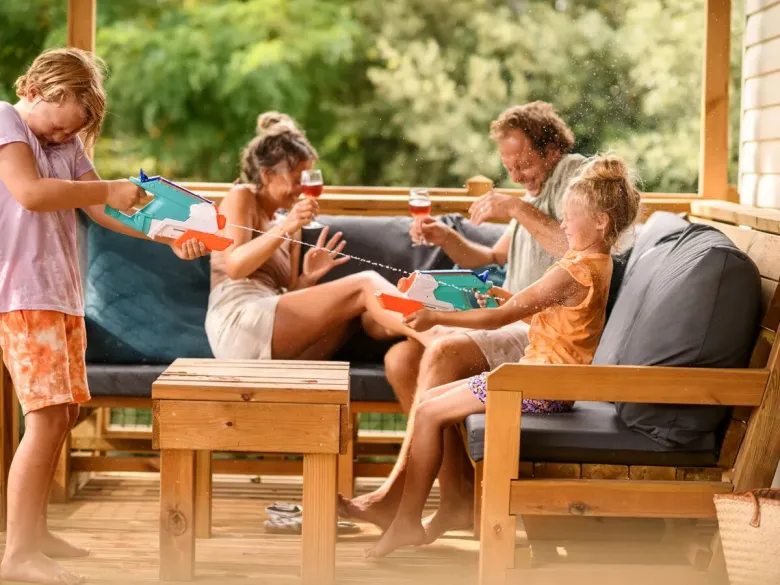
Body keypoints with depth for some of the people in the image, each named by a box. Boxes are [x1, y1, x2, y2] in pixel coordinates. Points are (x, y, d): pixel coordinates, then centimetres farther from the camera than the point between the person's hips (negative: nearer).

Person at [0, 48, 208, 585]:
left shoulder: (67, 146, 20)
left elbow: (102, 212, 15)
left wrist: (171, 236, 3)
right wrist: (109, 190, -14)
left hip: (62, 294, 9)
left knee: (63, 415, 10)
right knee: (47, 417, -15)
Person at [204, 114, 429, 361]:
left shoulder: (287, 225, 27)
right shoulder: (241, 197, 7)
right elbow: (234, 267, -11)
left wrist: (308, 277, -3)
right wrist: (285, 229, -21)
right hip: (239, 324, -7)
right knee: (365, 285, -18)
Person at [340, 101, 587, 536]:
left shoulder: (577, 174, -3)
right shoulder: (535, 192, 27)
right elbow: (495, 260, 33)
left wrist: (518, 211, -16)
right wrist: (448, 238, 15)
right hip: (517, 327, 10)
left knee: (443, 352, -29)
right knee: (401, 358, -6)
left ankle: (397, 496, -24)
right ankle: (461, 494, -14)